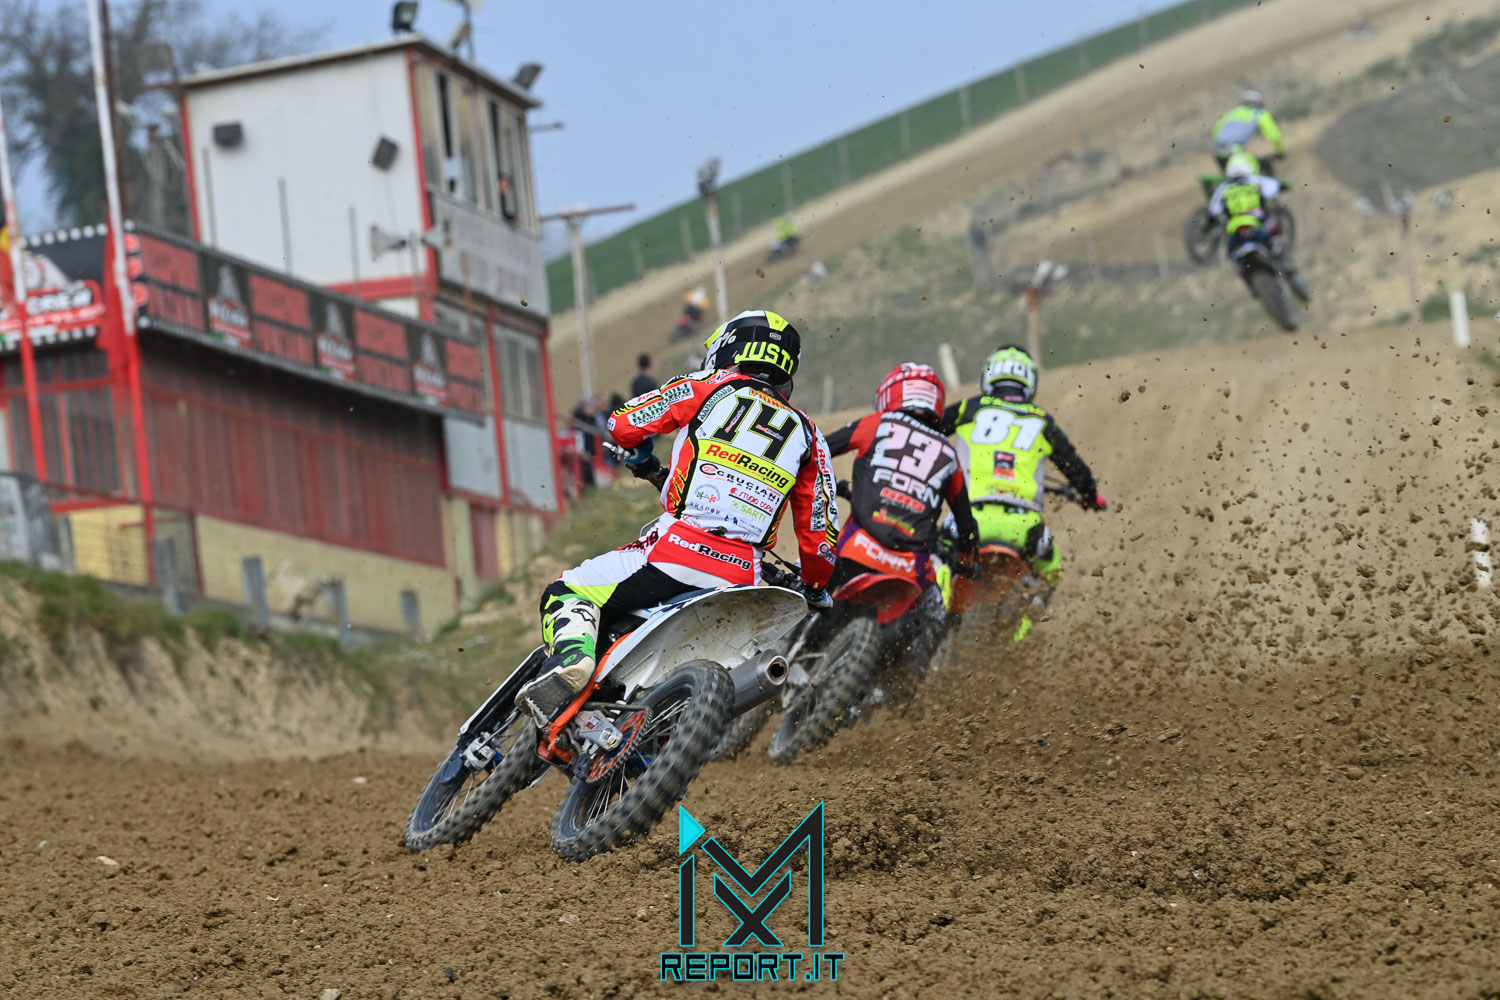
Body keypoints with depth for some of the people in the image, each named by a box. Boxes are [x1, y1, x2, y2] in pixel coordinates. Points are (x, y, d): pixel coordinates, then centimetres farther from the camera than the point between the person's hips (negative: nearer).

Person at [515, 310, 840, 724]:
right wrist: (814, 590, 34)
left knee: (568, 592, 6)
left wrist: (640, 456, 34)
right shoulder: (808, 436, 18)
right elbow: (819, 534, 16)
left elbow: (624, 423, 11)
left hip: (677, 550, -4)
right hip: (741, 580, 4)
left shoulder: (709, 386, 9)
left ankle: (571, 656, -25)